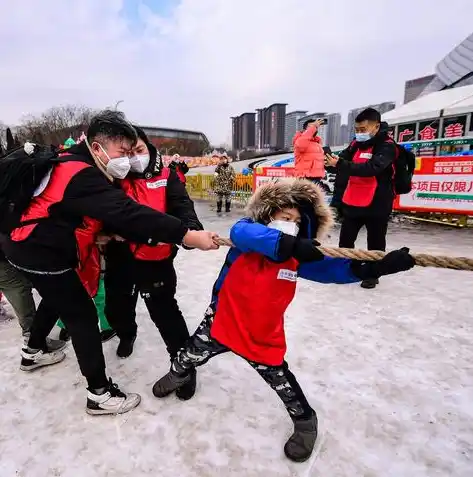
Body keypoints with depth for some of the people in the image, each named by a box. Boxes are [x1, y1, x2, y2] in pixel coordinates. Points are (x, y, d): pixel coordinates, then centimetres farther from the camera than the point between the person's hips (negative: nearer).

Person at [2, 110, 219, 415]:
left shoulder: (77, 166, 6)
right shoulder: (82, 176, -25)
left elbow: (113, 214, 4)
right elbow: (127, 213, -37)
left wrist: (152, 238, -7)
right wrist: (188, 235, -40)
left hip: (33, 247, 11)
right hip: (42, 254, -11)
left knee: (57, 299, 30)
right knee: (82, 315, -4)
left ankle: (33, 353, 53)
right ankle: (100, 394, 6)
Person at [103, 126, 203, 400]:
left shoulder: (167, 177, -2)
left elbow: (182, 205, -16)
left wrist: (192, 229, -35)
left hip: (156, 259, -4)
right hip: (120, 257, 4)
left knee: (165, 311, -1)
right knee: (116, 307, 21)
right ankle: (127, 334, 56)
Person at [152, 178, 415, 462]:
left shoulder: (297, 258, -11)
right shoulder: (248, 238, -21)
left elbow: (330, 269, -14)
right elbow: (241, 232, -44)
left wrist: (375, 267, -29)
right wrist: (289, 245, -57)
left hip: (264, 336, 1)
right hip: (223, 321, -1)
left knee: (280, 380, 11)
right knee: (193, 355, 20)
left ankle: (305, 421, 39)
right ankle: (179, 374, 56)